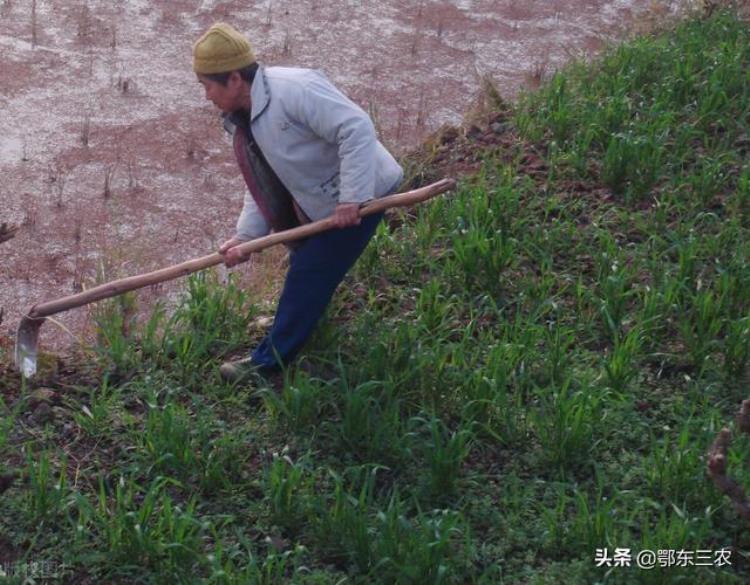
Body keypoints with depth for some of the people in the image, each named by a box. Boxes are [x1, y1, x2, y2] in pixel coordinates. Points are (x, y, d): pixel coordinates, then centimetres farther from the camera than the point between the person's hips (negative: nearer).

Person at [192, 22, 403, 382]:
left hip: (360, 198, -9)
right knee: (305, 263, 25)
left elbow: (356, 129, -34)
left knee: (308, 275, -4)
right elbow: (264, 185, 7)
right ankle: (294, 321, 50)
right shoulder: (243, 121, 2)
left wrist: (352, 198, -35)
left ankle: (269, 361, 8)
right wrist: (245, 235, -5)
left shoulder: (293, 89, -29)